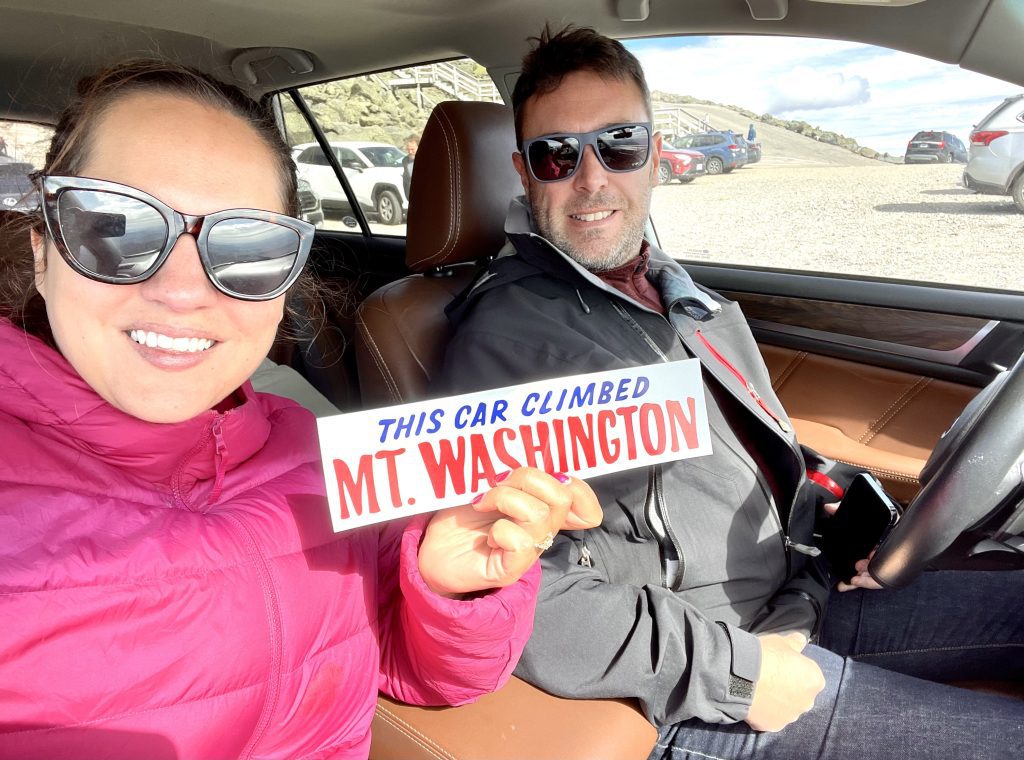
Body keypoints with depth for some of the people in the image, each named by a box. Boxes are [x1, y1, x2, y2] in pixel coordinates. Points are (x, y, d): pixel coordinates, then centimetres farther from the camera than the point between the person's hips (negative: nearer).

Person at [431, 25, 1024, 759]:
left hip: (806, 588, 8)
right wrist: (732, 671, -21)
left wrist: (828, 496, 5)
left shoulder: (673, 287, 9)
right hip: (700, 696, -8)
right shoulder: (507, 336, -19)